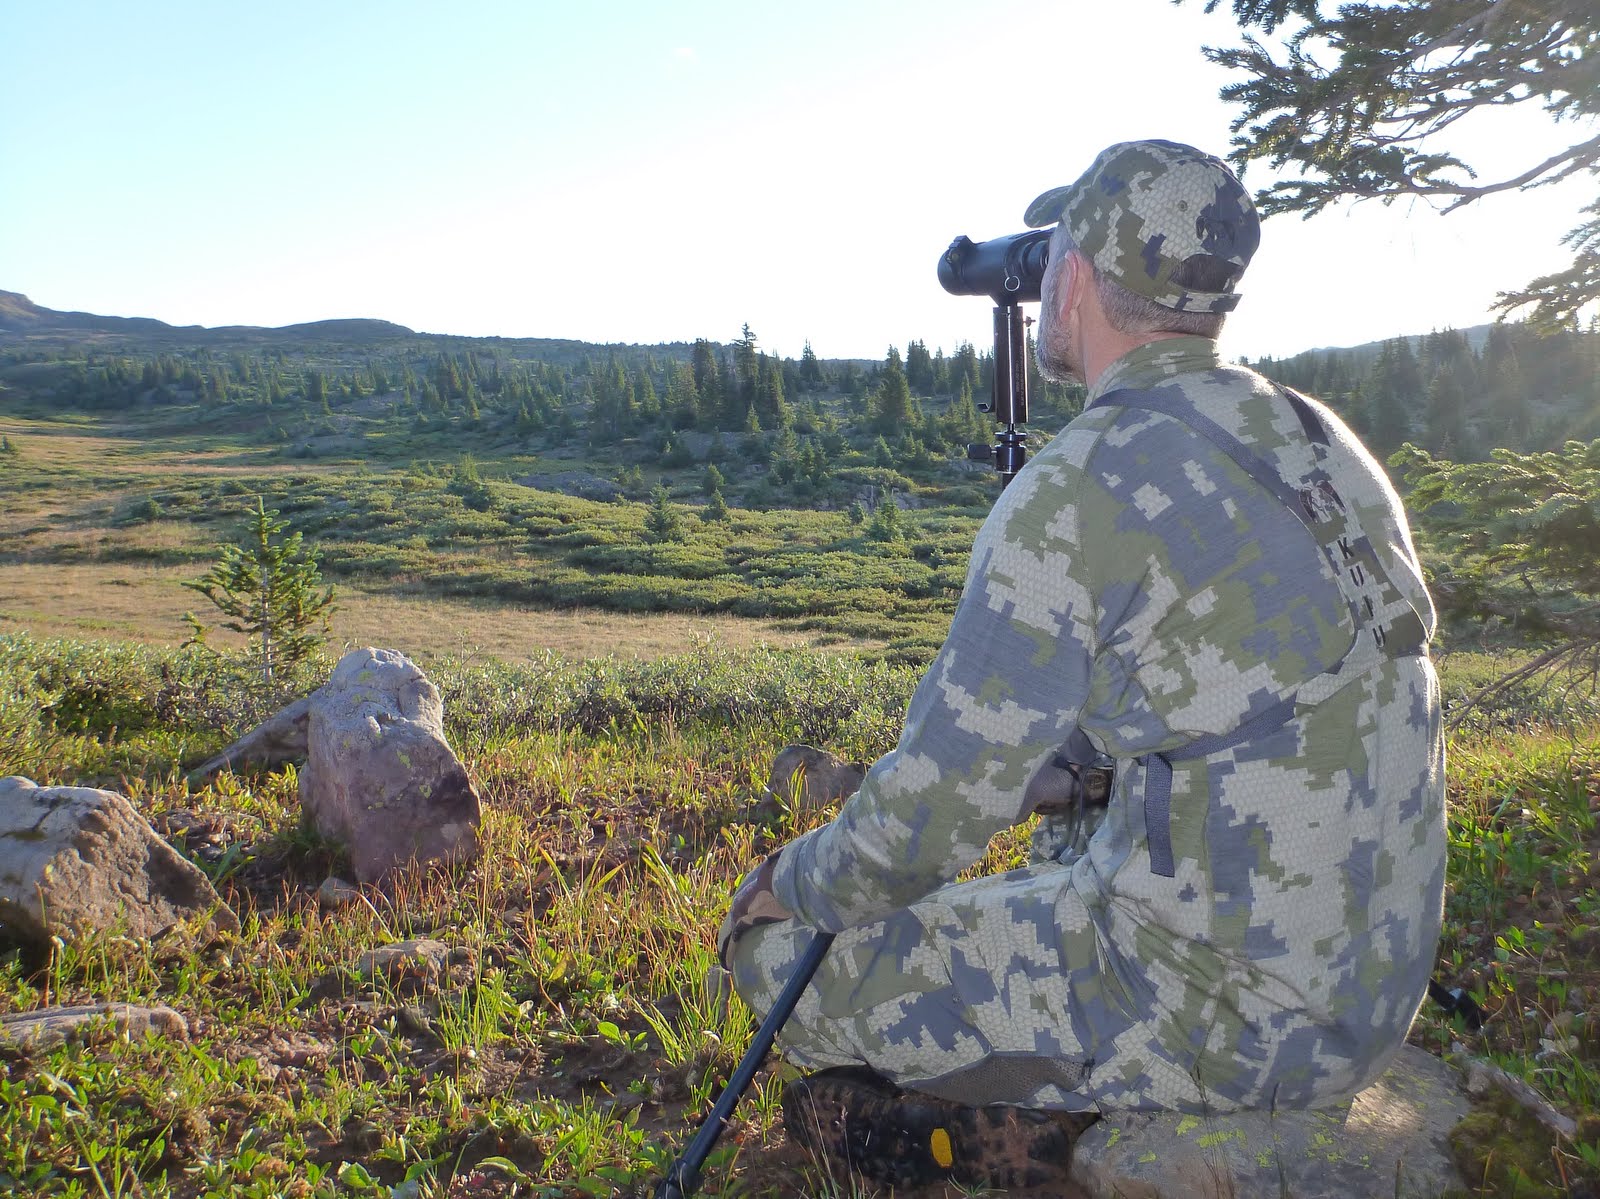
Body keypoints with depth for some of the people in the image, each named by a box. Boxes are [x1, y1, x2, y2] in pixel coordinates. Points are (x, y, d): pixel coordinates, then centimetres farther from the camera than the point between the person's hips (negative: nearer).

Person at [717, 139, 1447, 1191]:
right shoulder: (1323, 444, 6)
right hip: (1377, 976, 9)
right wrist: (1040, 774, 21)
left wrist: (789, 885, 4)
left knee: (781, 957, 1)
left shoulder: (1081, 489, -20)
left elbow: (931, 820, -16)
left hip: (1225, 1014, -8)